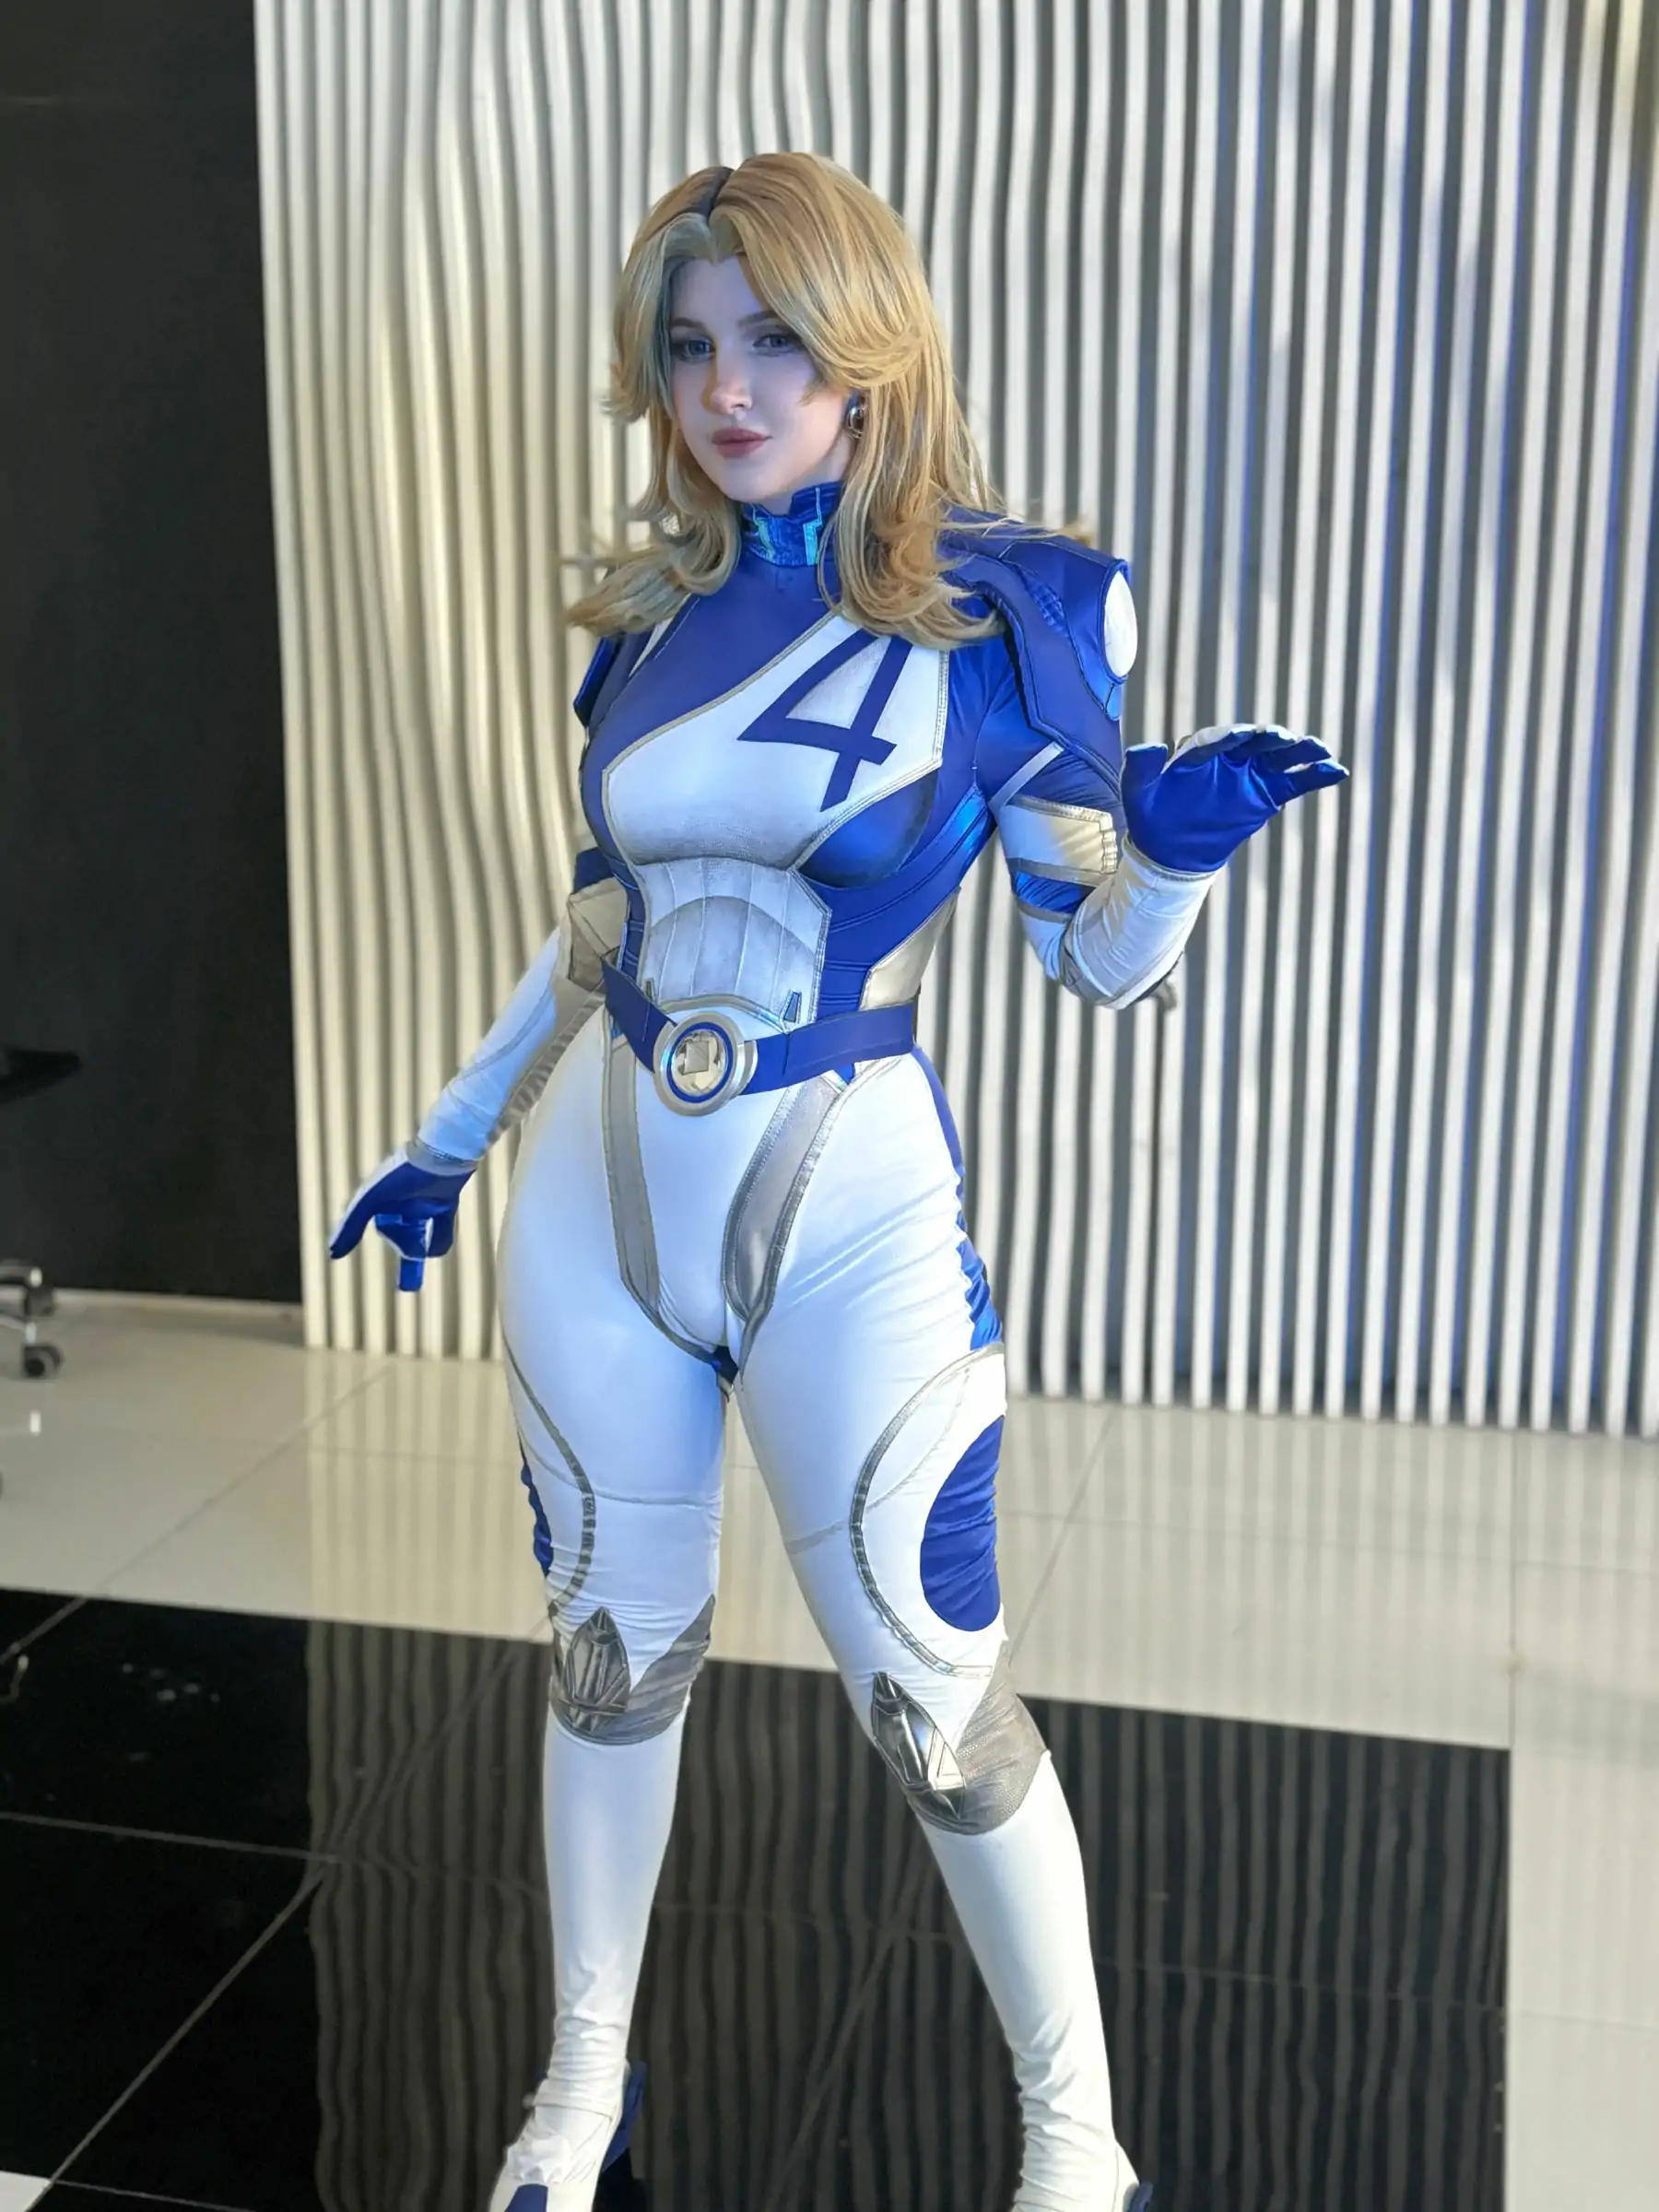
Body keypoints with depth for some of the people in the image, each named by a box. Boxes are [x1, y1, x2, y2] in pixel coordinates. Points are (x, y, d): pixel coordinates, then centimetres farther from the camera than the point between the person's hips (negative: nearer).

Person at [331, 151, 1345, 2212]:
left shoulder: (1016, 606, -8)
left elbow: (1099, 953, -2)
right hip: (597, 1199, 4)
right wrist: (451, 1135, 20)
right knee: (610, 1651, 16)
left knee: (932, 1696, 3)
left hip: (852, 1224, -4)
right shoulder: (651, 609, 4)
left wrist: (1181, 838, -24)